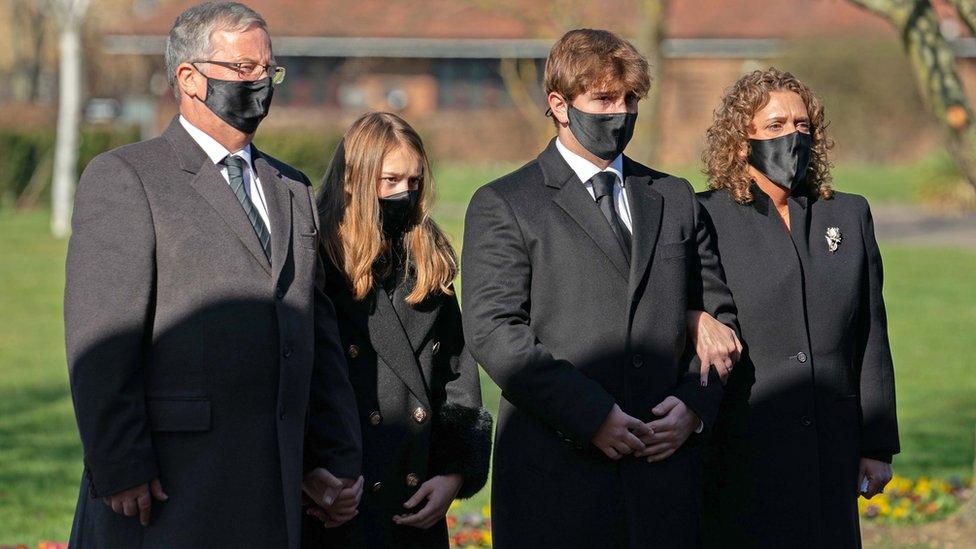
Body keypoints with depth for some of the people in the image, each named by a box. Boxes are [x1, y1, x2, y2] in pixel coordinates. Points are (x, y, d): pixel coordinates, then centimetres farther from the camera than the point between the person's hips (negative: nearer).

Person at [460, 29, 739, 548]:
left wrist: (695, 403, 0)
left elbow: (718, 315, 19)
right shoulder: (502, 205, 2)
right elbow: (492, 329, -9)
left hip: (663, 466, 4)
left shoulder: (675, 198, 17)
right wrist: (590, 414, -15)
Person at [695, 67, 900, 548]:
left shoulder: (849, 216, 12)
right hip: (741, 450, -3)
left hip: (831, 449, 3)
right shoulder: (706, 218, 0)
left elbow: (871, 341, 12)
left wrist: (878, 446, 10)